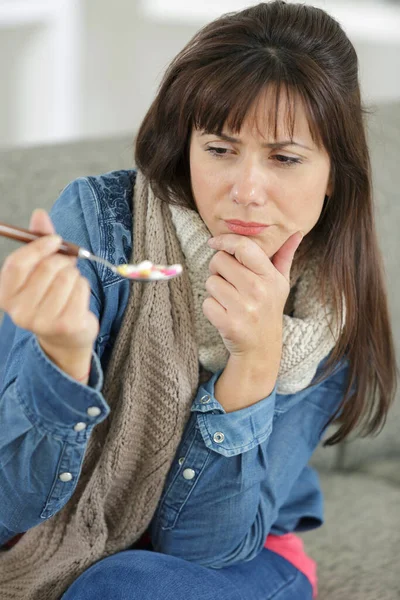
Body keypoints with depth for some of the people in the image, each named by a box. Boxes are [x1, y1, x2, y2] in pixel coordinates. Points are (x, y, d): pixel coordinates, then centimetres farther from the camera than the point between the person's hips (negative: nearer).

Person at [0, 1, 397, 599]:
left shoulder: (336, 319, -13)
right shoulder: (98, 220, -19)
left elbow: (206, 542, -17)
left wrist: (256, 359, -31)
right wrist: (62, 354, -41)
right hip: (55, 546, 0)